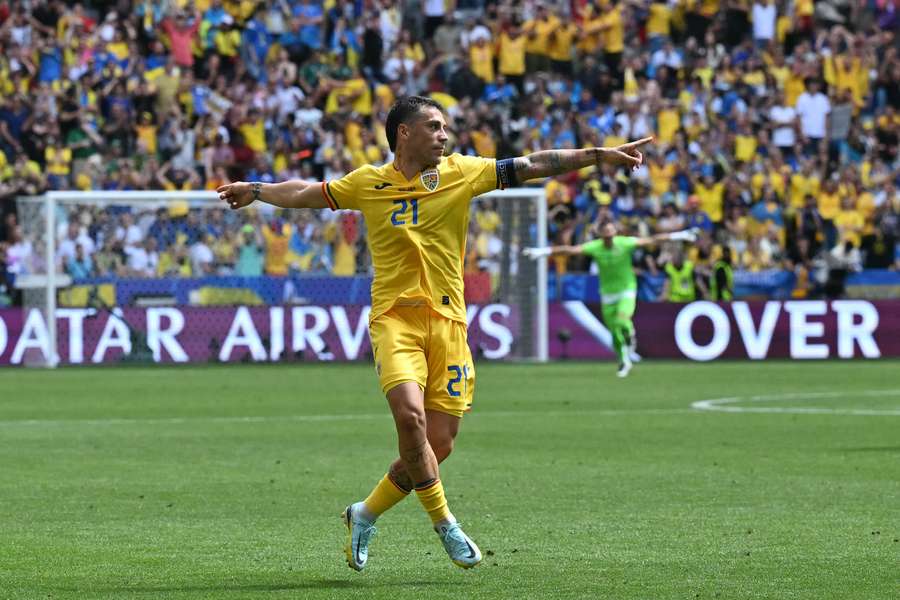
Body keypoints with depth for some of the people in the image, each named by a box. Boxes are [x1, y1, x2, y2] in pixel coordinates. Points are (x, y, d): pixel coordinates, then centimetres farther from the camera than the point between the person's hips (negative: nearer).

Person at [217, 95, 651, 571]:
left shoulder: (461, 173, 8)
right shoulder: (368, 183, 6)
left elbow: (533, 166, 7)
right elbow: (305, 194, 21)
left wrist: (599, 155, 2)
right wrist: (255, 190, 20)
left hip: (447, 321, 3)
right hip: (395, 317, -2)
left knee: (438, 444, -1)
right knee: (410, 415, -25)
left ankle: (365, 515, 22)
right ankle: (444, 524, -7)